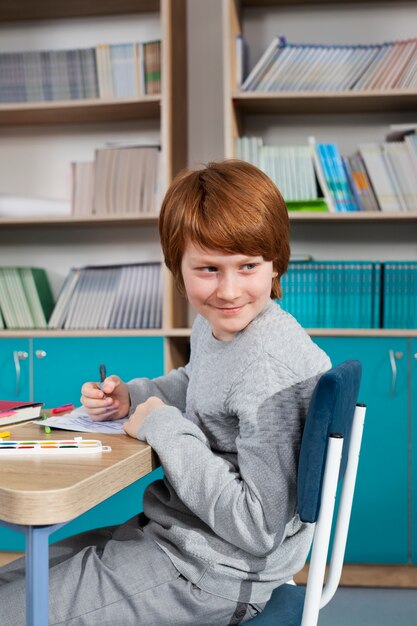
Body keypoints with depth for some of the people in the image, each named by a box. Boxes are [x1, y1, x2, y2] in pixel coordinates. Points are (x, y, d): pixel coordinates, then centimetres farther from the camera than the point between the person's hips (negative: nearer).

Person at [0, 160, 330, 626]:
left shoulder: (272, 370, -28)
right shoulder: (212, 325, -1)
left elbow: (259, 530, -27)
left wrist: (164, 426, -22)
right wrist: (131, 397, 4)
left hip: (214, 574, -9)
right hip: (174, 534, 9)